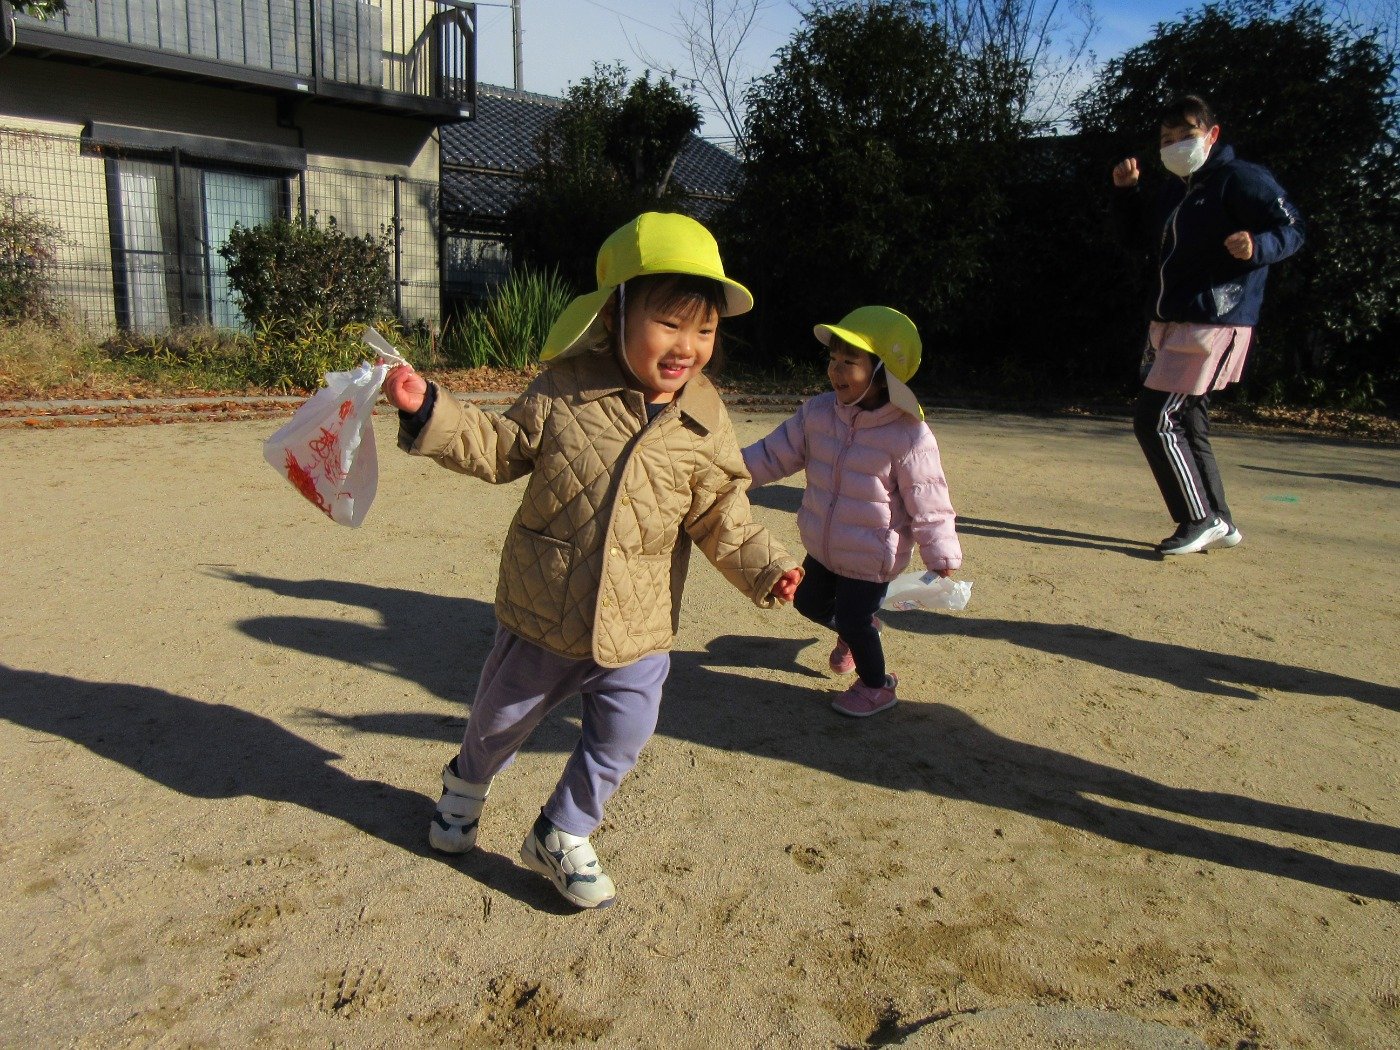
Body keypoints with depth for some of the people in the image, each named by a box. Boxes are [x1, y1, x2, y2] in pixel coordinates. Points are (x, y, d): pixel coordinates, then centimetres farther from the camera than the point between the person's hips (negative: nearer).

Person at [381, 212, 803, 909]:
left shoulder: (704, 428, -7)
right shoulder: (564, 391, -11)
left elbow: (721, 518, -1)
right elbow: (500, 449, -1)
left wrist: (765, 567, -13)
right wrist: (427, 409, -10)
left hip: (638, 629, 1)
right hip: (541, 615, 0)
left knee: (619, 743, 8)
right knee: (502, 717, 20)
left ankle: (562, 837, 35)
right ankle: (465, 787, 55)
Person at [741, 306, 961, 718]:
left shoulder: (910, 437, -23)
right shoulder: (818, 413, -8)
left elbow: (929, 505, -16)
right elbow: (774, 455, -2)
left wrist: (942, 558, -13)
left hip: (871, 559, -6)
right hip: (822, 548, 7)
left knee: (853, 620, 6)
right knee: (808, 601, 23)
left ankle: (877, 685, 35)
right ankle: (854, 632, 54)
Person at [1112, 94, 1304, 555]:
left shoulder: (1242, 179, -8)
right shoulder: (1175, 188, 17)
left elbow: (1293, 229, -12)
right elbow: (1136, 236, 27)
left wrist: (1258, 247, -34)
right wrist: (1126, 191, 13)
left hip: (1214, 324, -9)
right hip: (1169, 325, 9)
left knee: (1156, 420, -14)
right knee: (1186, 424, 12)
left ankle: (1201, 520, -4)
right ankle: (1219, 522, 21)